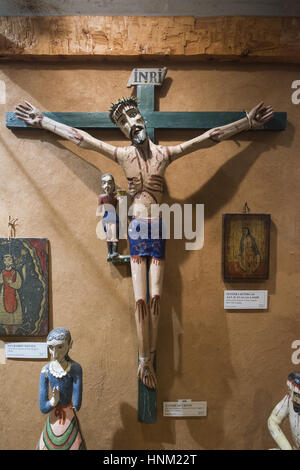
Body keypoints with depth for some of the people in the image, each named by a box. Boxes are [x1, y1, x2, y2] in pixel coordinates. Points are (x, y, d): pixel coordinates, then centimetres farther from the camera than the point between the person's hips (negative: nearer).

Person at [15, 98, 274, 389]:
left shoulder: (165, 153, 5)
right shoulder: (122, 155, 4)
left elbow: (211, 137, 8)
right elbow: (79, 137, 8)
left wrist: (248, 122, 11)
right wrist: (42, 121, 12)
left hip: (158, 228, 1)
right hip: (137, 228, -1)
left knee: (155, 297, 1)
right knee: (141, 299, -1)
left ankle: (149, 358, 16)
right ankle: (144, 361, 14)